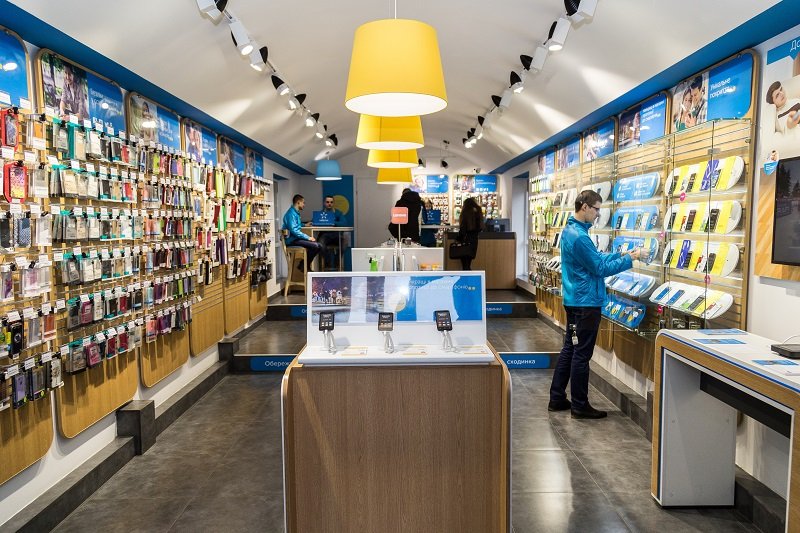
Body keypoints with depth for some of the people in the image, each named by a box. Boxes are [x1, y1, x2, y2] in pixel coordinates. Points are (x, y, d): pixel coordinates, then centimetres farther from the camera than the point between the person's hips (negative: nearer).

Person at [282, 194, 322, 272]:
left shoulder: (296, 213, 18)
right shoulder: (291, 213, -13)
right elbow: (293, 230, -22)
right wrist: (307, 238, -19)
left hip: (296, 238, 10)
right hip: (292, 240, -10)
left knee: (319, 246, 0)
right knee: (314, 246, -24)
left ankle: (306, 266, 7)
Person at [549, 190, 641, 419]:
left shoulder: (570, 230, 11)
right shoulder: (579, 237, -22)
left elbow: (596, 258, 18)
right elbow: (600, 268, -17)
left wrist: (621, 255, 11)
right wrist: (628, 261, -8)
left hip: (574, 299, 10)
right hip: (586, 302, -10)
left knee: (569, 349, 15)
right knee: (582, 355, 0)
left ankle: (557, 398, 22)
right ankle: (580, 405, 11)